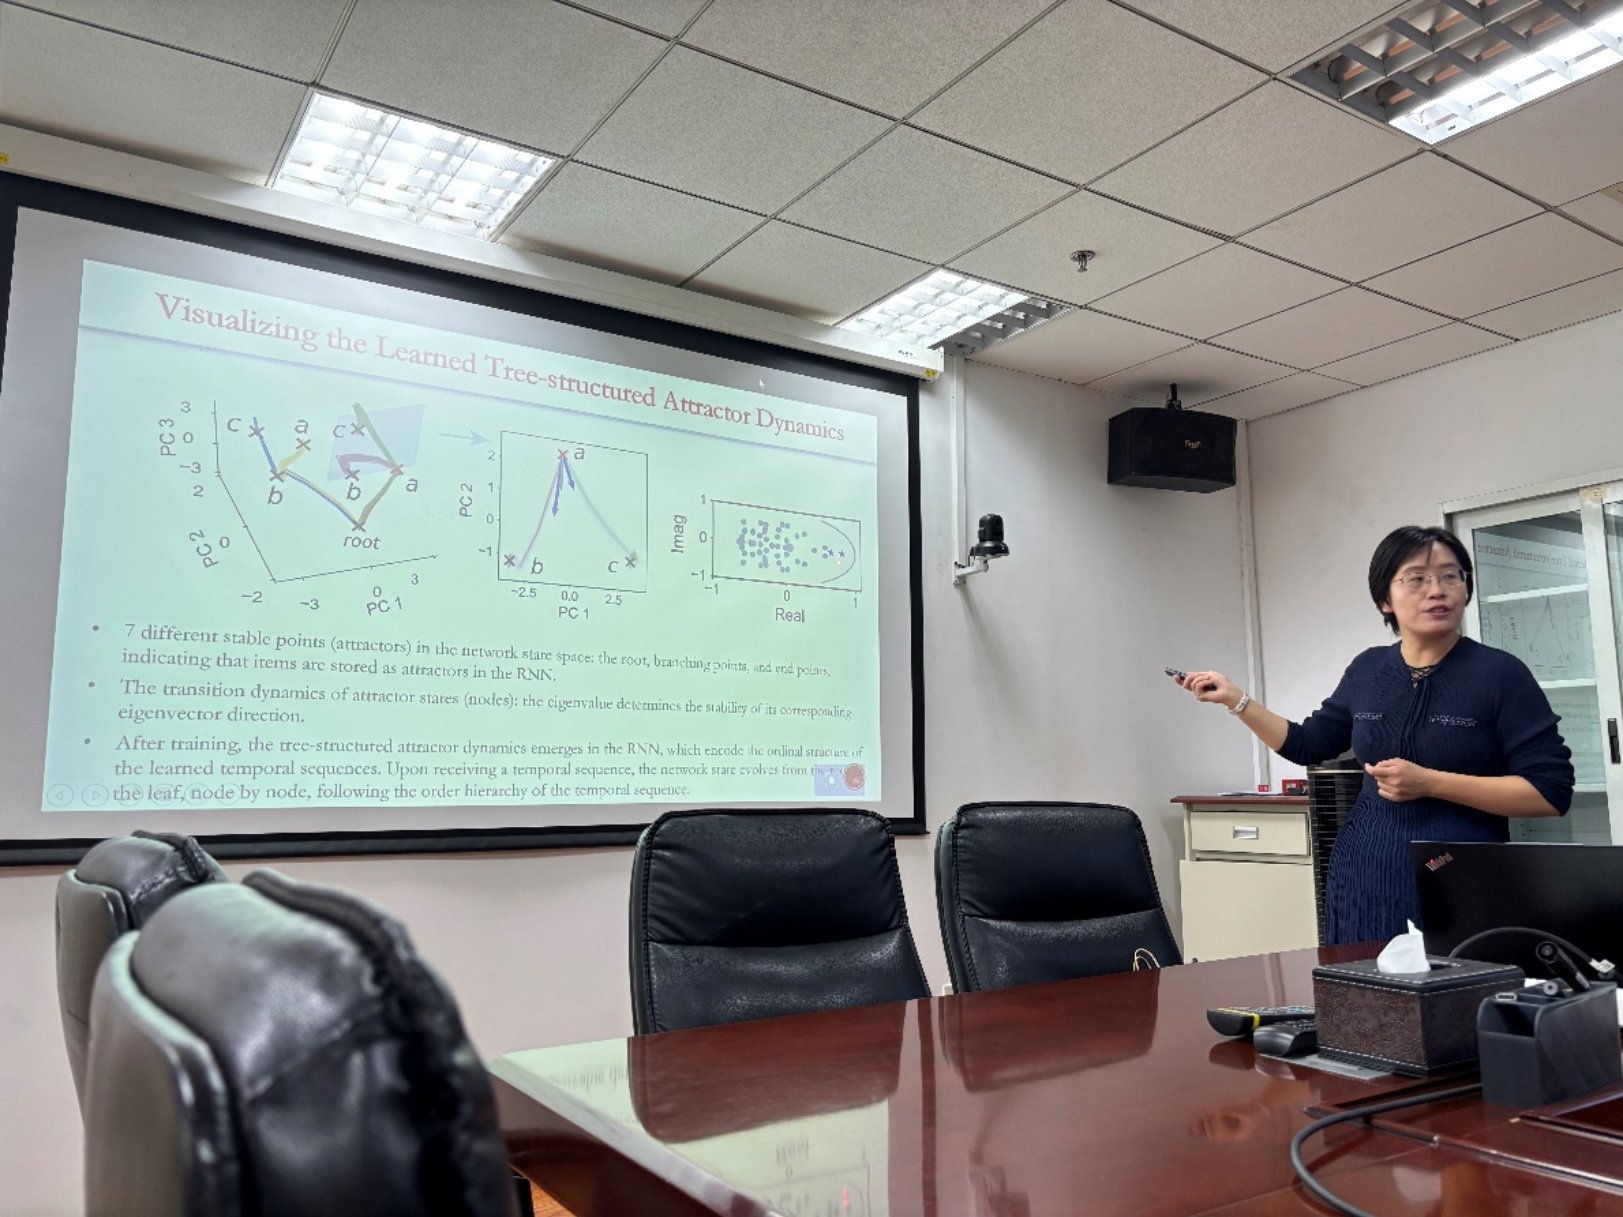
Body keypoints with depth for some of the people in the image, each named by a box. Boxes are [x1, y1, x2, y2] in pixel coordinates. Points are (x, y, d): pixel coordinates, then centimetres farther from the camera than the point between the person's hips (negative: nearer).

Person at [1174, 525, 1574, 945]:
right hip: (1364, 876, 4)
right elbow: (1308, 744, 19)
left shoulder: (1500, 673, -7)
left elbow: (1551, 791, -11)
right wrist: (1235, 699, 9)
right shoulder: (1368, 670, 6)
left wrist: (1430, 783, -18)